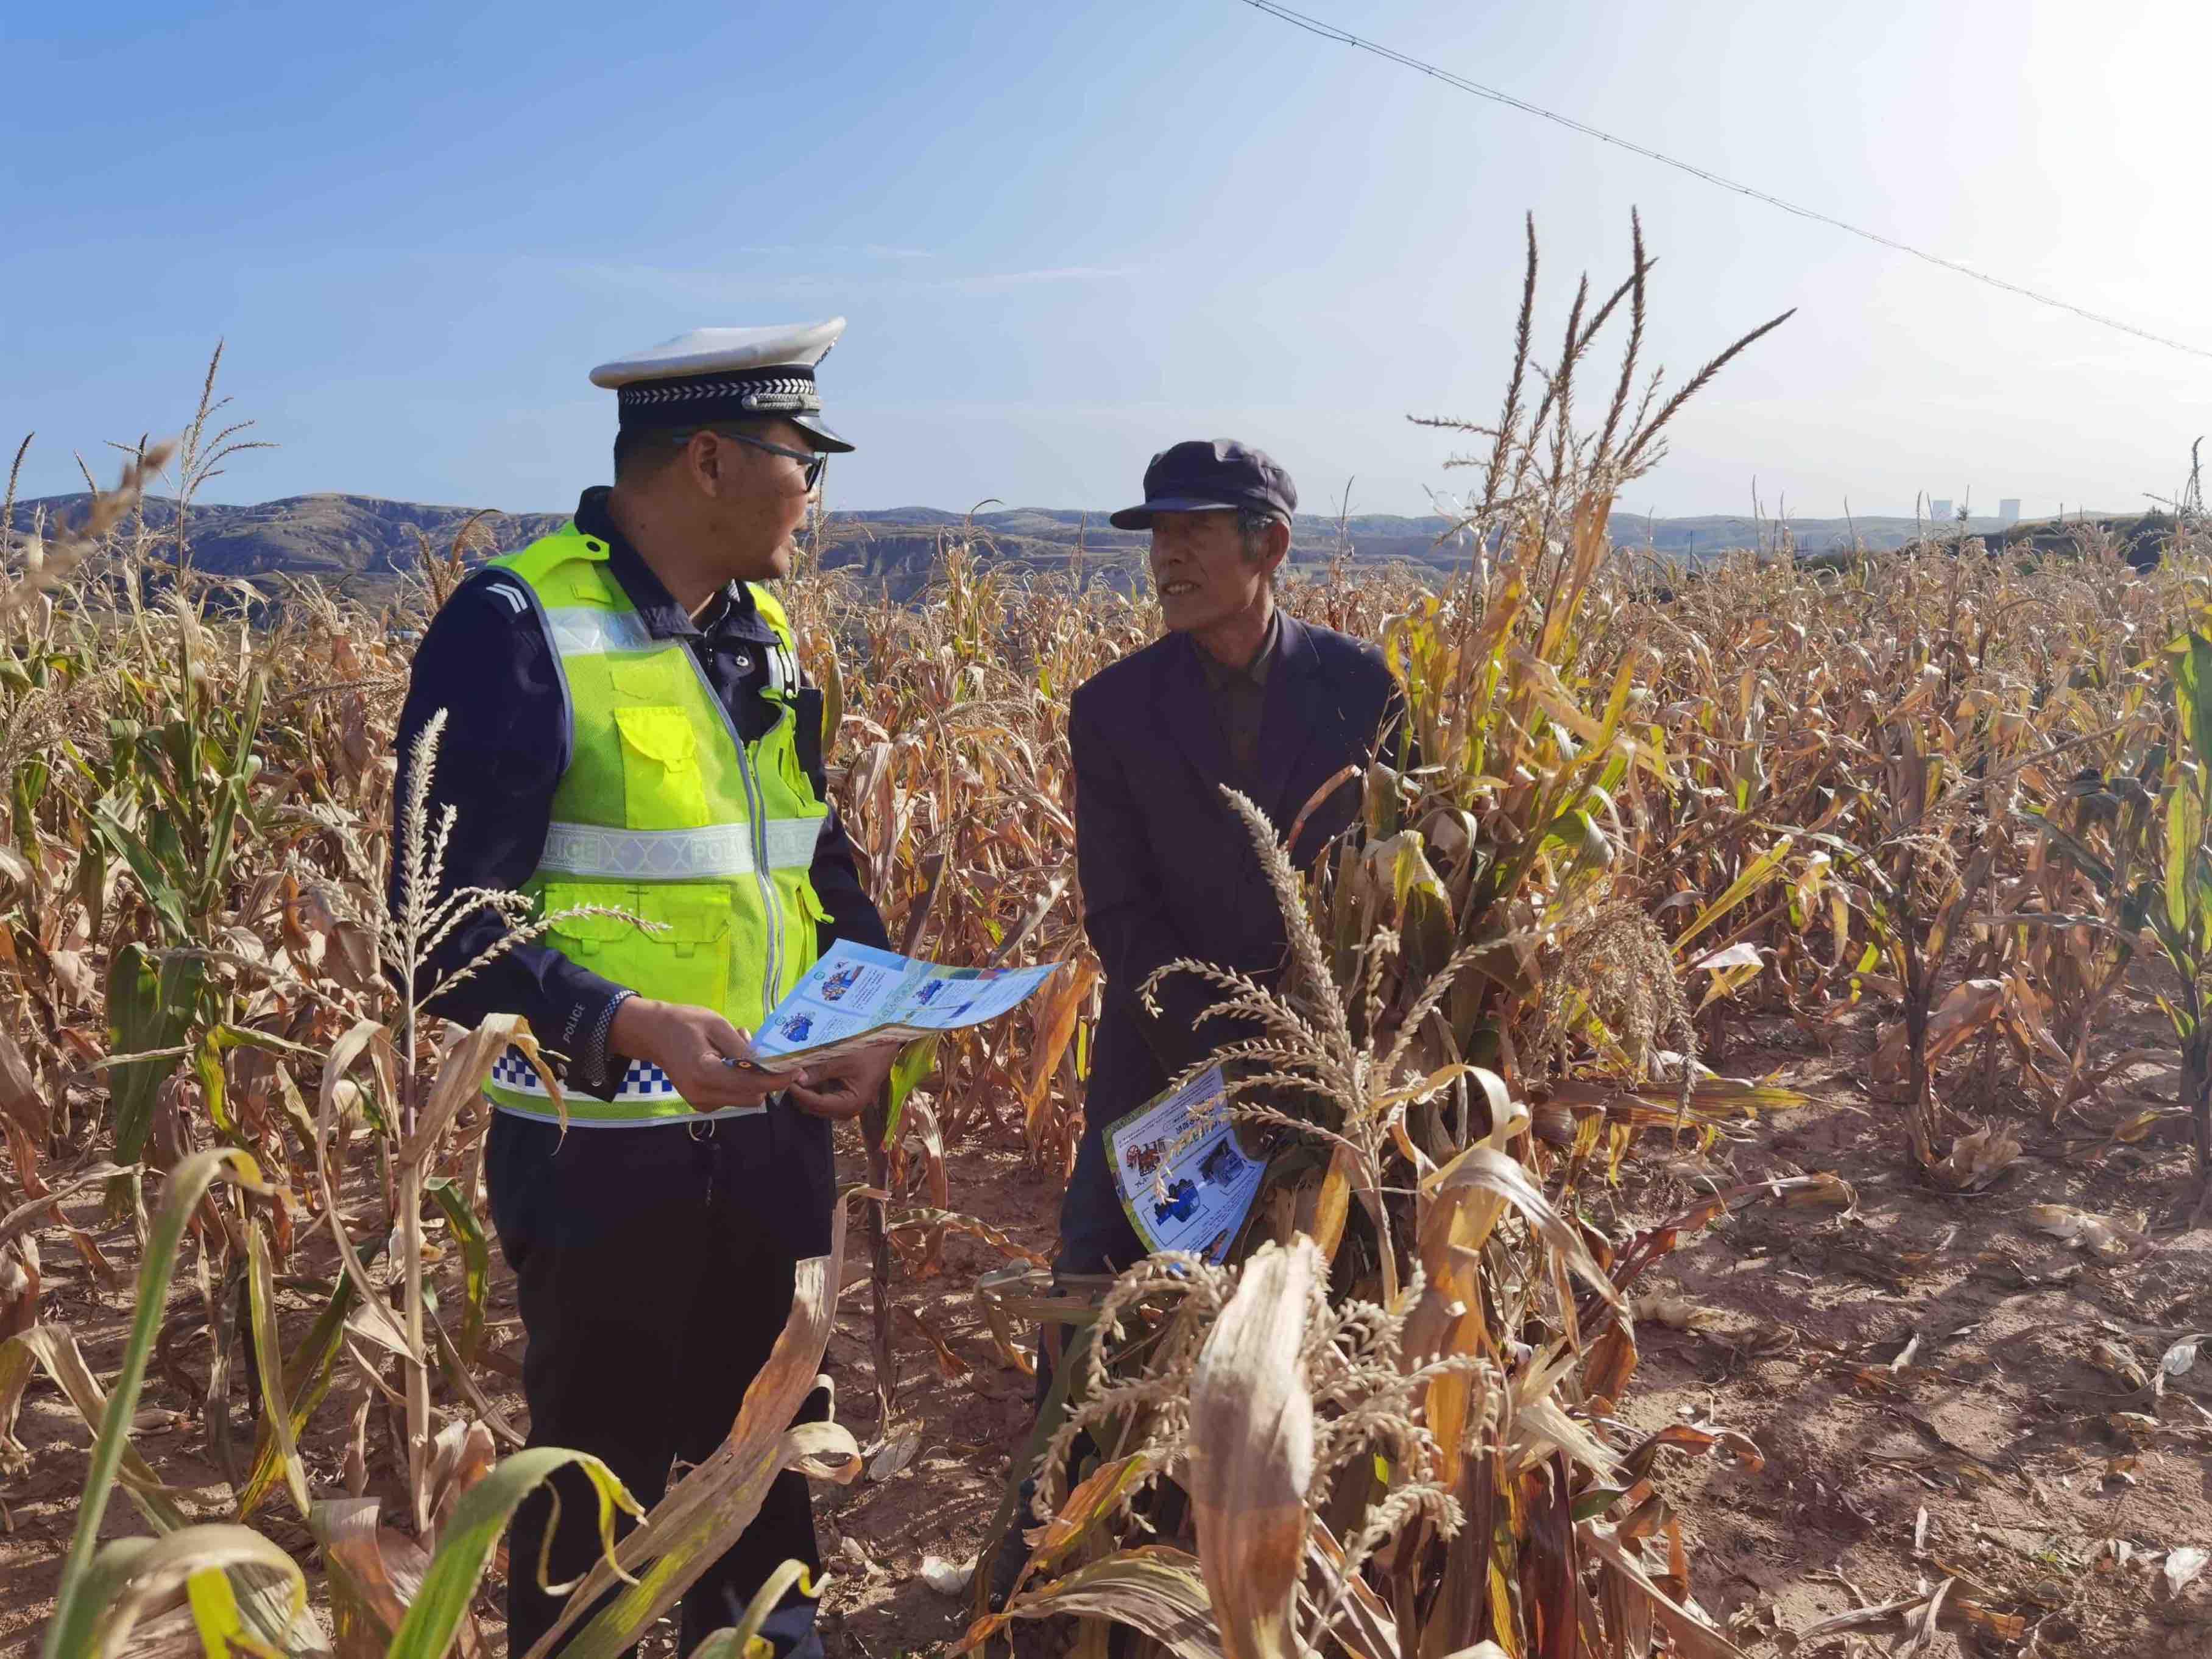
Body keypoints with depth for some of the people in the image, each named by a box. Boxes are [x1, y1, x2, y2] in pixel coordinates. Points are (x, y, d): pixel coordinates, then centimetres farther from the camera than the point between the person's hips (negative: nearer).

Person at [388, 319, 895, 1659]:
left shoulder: (761, 633, 8)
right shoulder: (516, 629, -16)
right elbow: (446, 928, -19)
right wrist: (628, 1024, -32)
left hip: (774, 1139, 7)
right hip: (605, 1158, -7)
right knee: (599, 1497, 12)